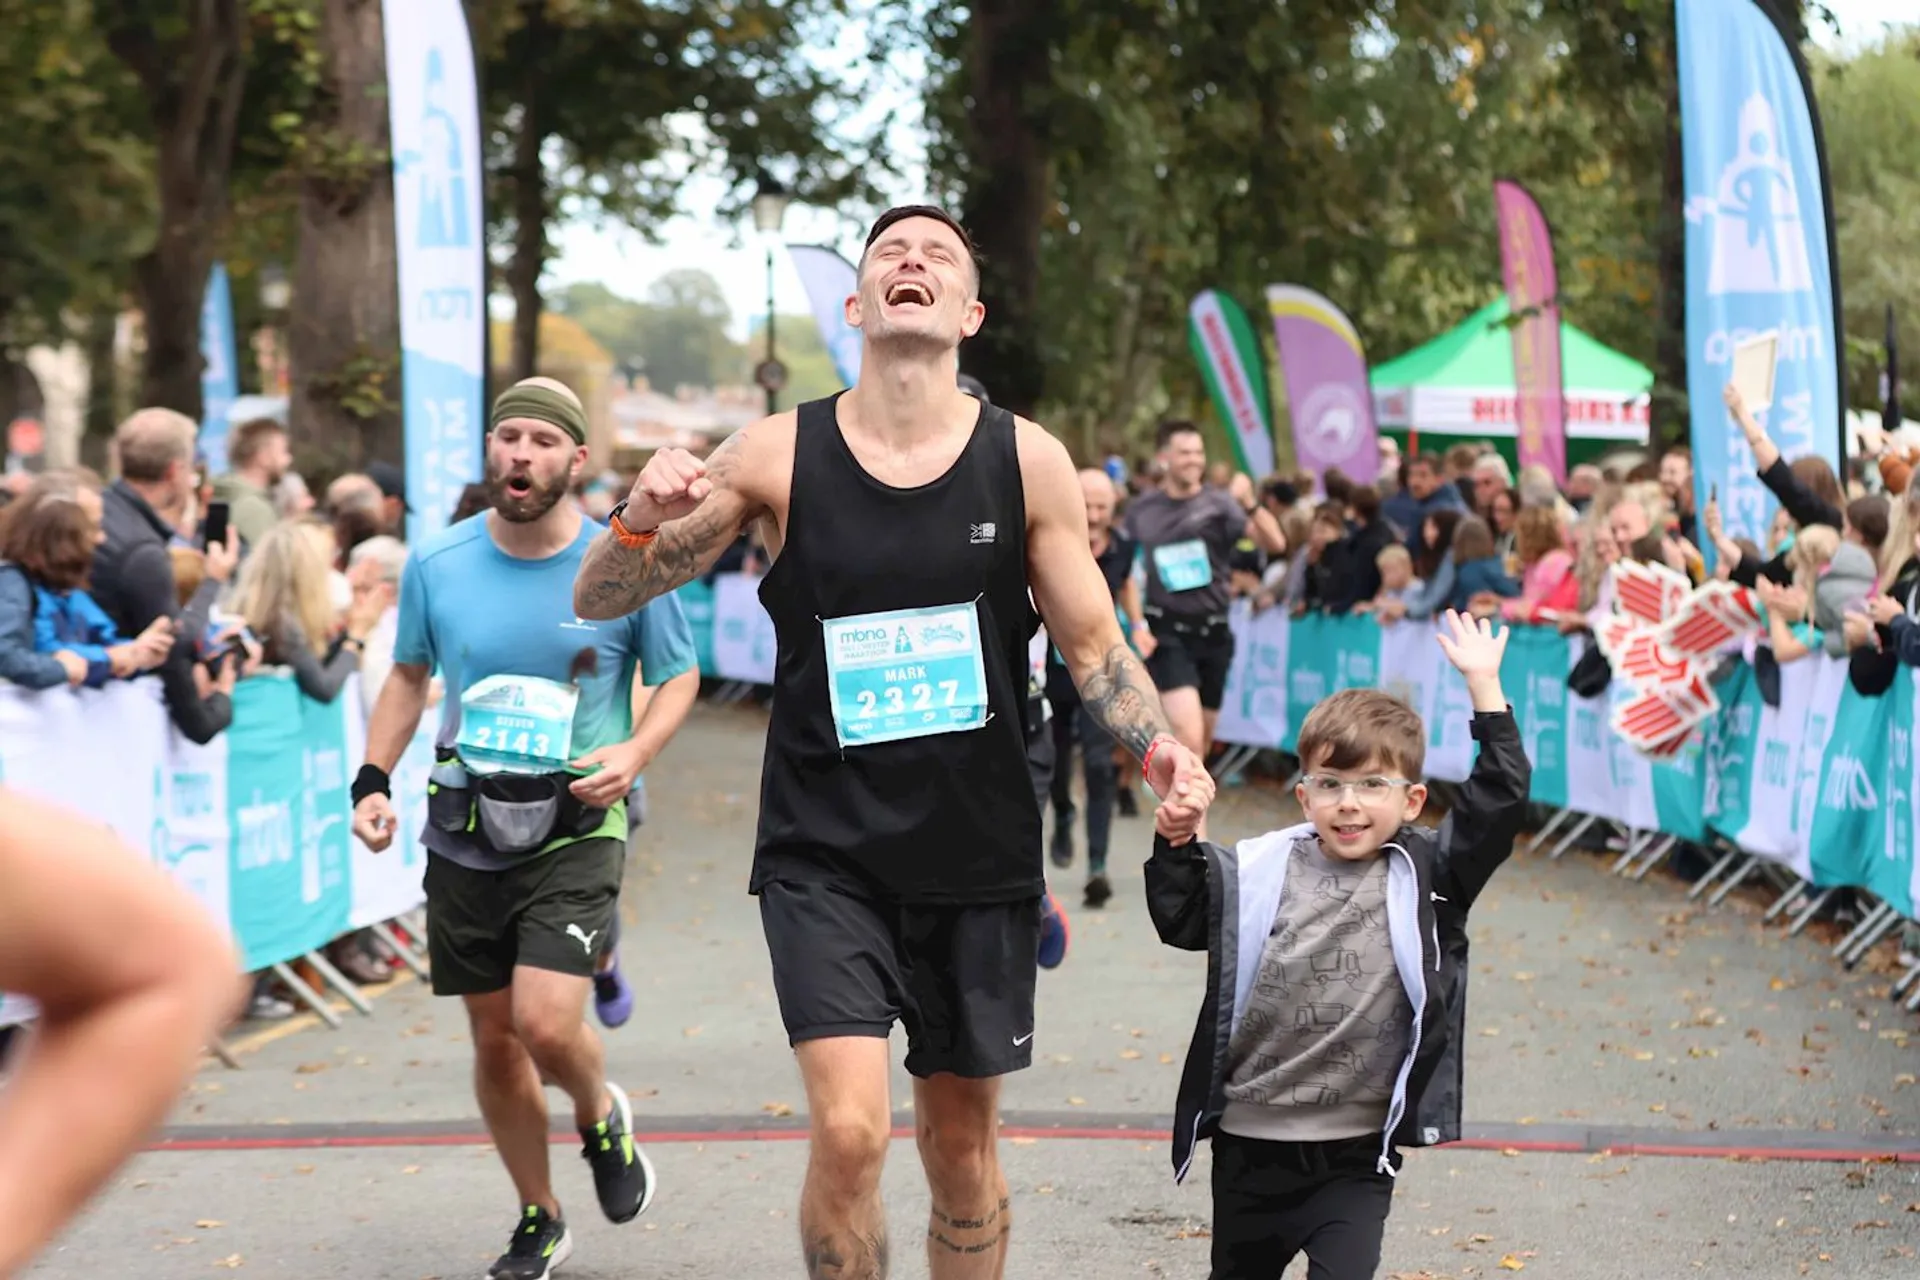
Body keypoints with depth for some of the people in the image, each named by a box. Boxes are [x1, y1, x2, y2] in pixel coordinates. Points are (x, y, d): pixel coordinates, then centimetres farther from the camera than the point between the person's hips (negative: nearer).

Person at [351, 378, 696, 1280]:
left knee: (546, 1025, -19)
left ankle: (601, 1114, 17)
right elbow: (409, 675, 16)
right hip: (465, 832, 3)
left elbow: (677, 678, 7)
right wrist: (373, 781, 5)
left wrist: (635, 751, -12)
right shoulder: (436, 564, 0)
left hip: (575, 827, -3)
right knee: (494, 1039, 9)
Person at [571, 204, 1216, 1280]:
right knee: (849, 1129, -17)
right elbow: (601, 603, 0)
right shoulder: (778, 454, -4)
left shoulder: (1028, 461, -2)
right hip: (824, 851, -2)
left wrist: (1160, 749, -16)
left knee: (962, 1143, 12)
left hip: (979, 855, 2)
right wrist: (644, 518, -22)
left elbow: (1094, 646, 4)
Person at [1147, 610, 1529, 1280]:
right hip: (1249, 1142, 2)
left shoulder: (1424, 878, -2)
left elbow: (1497, 803, -10)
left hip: (1357, 1155, -2)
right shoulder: (1257, 873, 0)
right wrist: (1176, 846, -8)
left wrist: (1485, 690, -14)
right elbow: (1182, 922, 7)